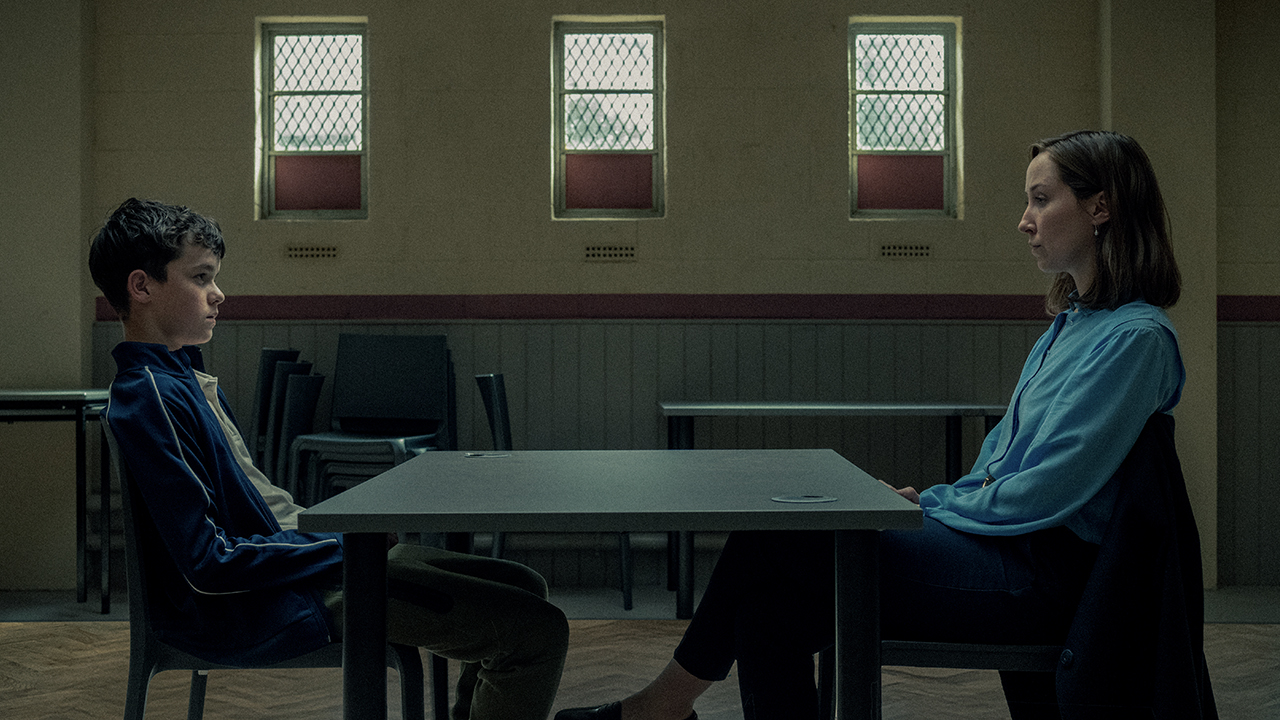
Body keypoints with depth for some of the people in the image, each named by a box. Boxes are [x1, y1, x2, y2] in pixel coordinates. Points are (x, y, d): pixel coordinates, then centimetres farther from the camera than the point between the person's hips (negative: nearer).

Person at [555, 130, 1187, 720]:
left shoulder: (1136, 337, -12)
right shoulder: (1072, 321, 19)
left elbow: (1042, 493, -17)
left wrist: (930, 505, -6)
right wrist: (934, 500, 5)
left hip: (1041, 579, -9)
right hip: (1001, 543, 9)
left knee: (775, 538, -15)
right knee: (770, 610, -10)